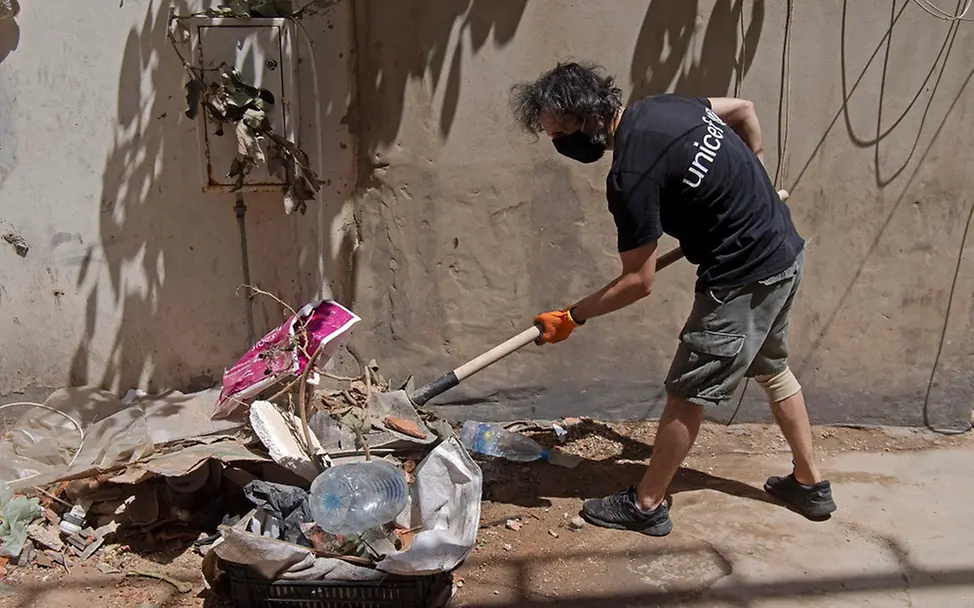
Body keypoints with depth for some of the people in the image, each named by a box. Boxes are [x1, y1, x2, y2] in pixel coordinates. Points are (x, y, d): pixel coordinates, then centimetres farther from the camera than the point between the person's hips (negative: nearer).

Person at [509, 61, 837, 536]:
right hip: (785, 250, 10)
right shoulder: (659, 105, 1)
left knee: (687, 393, 2)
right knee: (772, 369, 25)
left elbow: (638, 282, -18)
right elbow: (745, 110, 17)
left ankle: (646, 506, 17)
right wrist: (748, 191, 24)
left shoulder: (631, 176, -24)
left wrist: (572, 317, -6)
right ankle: (810, 484, 39)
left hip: (744, 278, -9)